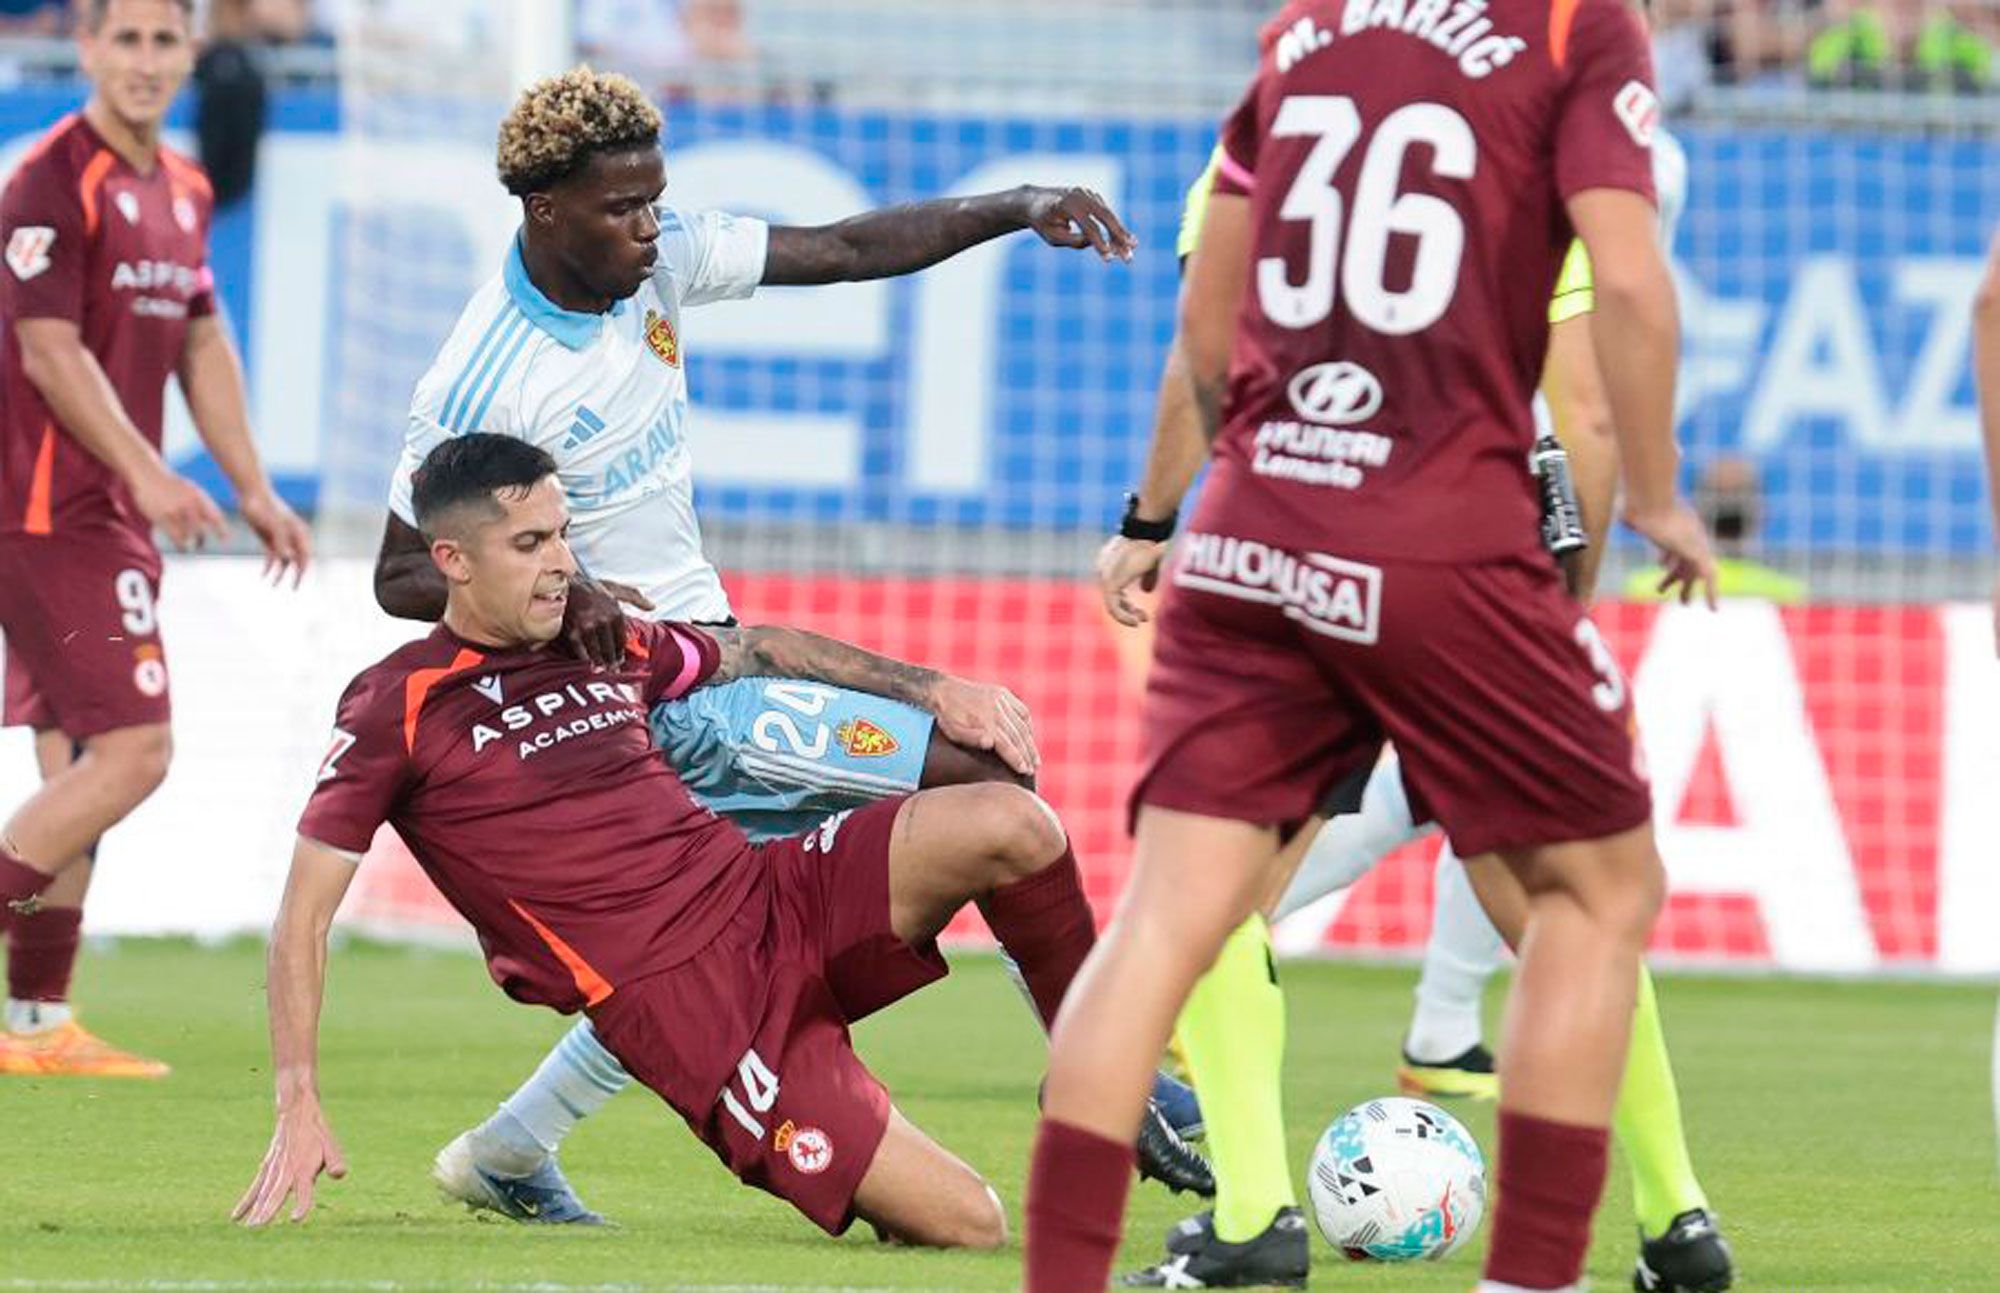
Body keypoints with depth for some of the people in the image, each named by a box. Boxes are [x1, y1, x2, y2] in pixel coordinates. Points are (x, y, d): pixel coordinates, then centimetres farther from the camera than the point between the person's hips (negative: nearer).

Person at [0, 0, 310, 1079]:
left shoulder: (181, 191, 14)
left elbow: (201, 345, 22)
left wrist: (252, 489, 18)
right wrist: (148, 473, -25)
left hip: (109, 519, 9)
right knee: (132, 751, -16)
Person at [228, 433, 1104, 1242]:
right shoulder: (399, 708, -3)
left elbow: (755, 649, 33)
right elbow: (303, 917, -2)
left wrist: (930, 689, 24)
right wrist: (299, 1110, -10)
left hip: (774, 898, 6)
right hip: (678, 1000, -6)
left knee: (1008, 825, -20)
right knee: (964, 1226, -18)